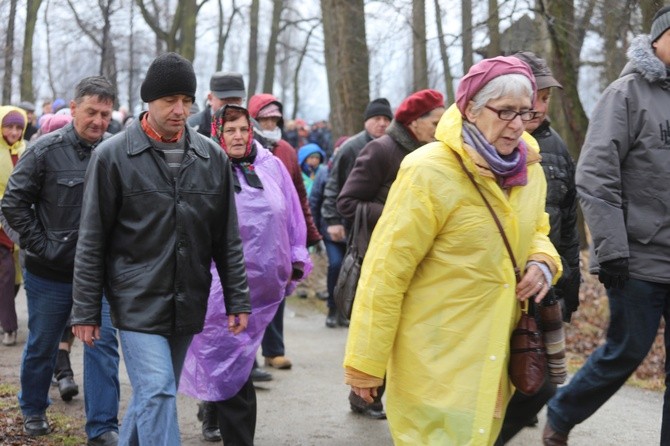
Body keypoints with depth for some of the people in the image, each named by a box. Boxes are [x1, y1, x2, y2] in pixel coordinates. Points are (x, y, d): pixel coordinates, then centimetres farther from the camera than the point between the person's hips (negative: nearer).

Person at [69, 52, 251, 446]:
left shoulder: (212, 157, 6)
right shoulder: (114, 156, -4)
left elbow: (228, 239, 11)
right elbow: (92, 242, -2)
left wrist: (238, 301, 7)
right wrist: (86, 311, -3)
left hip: (188, 305, 4)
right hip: (138, 301, -4)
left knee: (153, 394, 13)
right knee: (156, 392, -13)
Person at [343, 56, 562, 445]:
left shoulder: (528, 169, 3)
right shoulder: (430, 173, -18)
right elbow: (386, 271, -16)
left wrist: (542, 260, -2)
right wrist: (365, 363, -14)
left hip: (495, 356, 7)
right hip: (436, 361, -7)